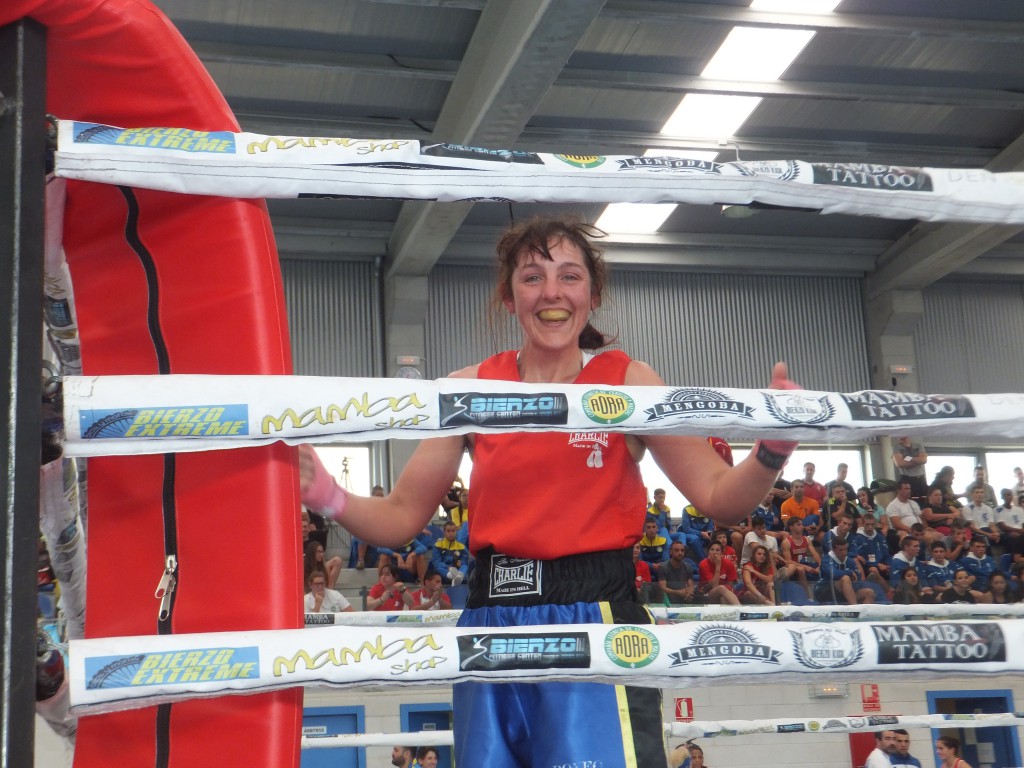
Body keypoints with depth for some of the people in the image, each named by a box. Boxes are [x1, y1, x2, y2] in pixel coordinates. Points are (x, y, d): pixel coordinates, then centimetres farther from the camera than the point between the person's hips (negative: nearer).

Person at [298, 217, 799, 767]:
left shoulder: (627, 381, 1)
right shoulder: (471, 388, 5)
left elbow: (718, 498, -1)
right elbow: (402, 517, 8)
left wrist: (771, 452, -20)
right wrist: (327, 495, -10)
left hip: (596, 618, -3)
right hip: (493, 623, 3)